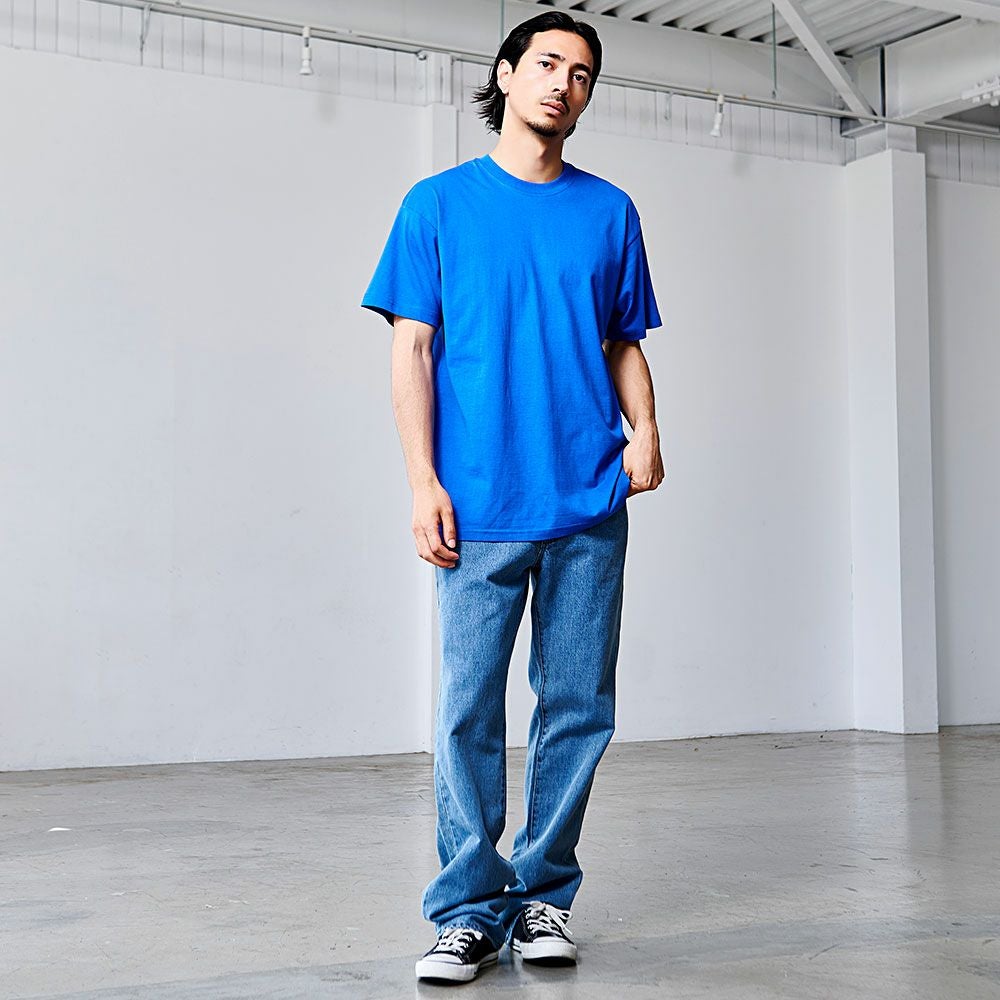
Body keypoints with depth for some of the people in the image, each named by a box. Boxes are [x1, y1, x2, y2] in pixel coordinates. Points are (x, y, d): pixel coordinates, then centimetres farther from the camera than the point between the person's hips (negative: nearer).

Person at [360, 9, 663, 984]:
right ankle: (469, 907, 8)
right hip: (480, 505, -2)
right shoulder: (439, 204, 7)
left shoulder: (609, 211, 14)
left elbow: (625, 345, 18)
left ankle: (544, 893, 18)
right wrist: (422, 482, -7)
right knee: (470, 708, -2)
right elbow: (412, 351, 3)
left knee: (578, 707, 5)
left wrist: (645, 432, -1)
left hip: (590, 505, 3)